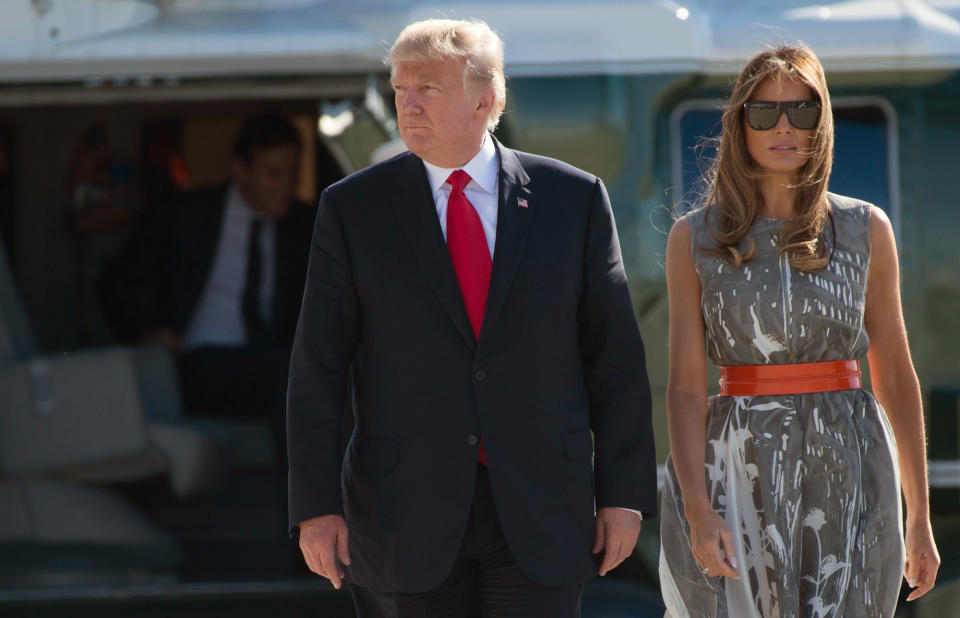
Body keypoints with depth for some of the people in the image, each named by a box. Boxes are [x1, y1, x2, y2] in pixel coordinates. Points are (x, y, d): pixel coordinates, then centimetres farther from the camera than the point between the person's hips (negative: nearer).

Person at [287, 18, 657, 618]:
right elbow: (317, 371, 1)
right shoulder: (353, 208, 2)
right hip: (406, 519, 0)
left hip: (540, 515, 0)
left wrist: (624, 494, 0)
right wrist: (316, 506, -6)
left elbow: (616, 359, 5)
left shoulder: (574, 199, 3)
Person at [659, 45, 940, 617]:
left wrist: (919, 515, 9)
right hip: (739, 470, -1)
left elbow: (896, 377, 10)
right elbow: (686, 385, -1)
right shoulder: (695, 238, 4)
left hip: (849, 468, 1)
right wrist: (697, 510, -13)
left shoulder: (865, 229, 7)